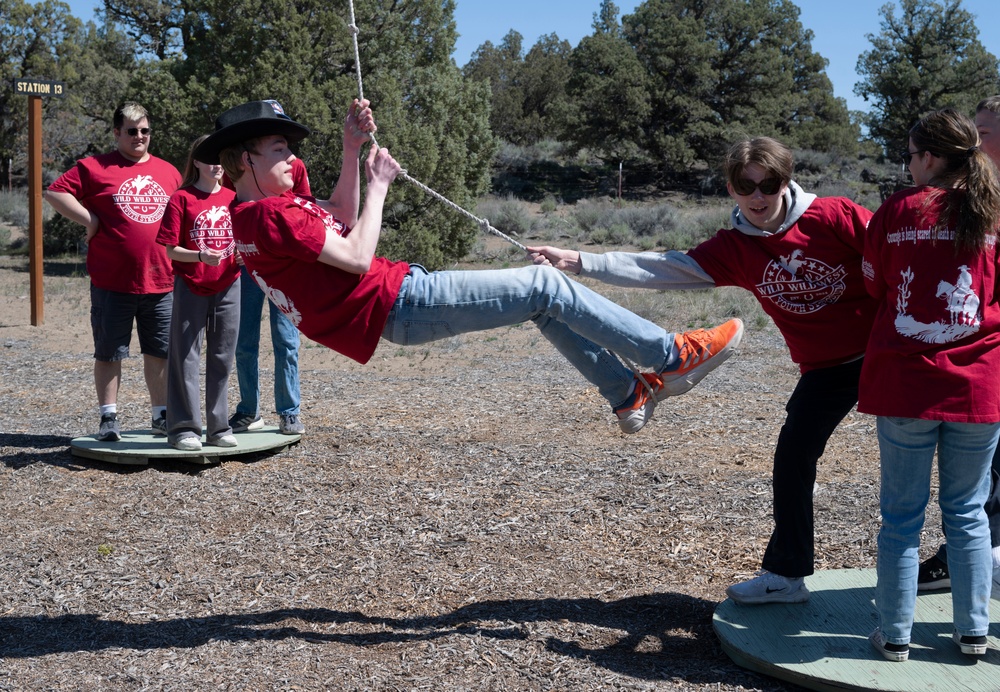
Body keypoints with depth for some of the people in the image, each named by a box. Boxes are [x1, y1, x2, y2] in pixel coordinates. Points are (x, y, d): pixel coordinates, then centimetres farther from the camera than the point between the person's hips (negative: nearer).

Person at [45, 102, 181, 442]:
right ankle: (109, 417, 14)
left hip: (161, 282, 3)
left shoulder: (168, 172, 13)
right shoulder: (95, 167, 1)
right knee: (109, 351, 5)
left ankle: (162, 415, 21)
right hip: (112, 282, -3)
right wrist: (90, 221, -10)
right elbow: (54, 192, -5)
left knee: (161, 351, 10)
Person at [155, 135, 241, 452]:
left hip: (228, 286, 4)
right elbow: (170, 249, -7)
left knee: (222, 358, 8)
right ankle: (183, 428, 7)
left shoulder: (233, 197, 8)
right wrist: (201, 255, -22)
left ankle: (219, 427, 17)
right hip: (190, 287, -4)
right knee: (186, 357, 0)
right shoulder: (181, 199, -4)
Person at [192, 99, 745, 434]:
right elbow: (356, 257, -23)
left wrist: (351, 148, 13)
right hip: (399, 303, -11)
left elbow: (338, 219, 22)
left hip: (398, 299, 11)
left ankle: (628, 395, 18)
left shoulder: (251, 215, 13)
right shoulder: (270, 215, -18)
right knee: (545, 285, -9)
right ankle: (671, 357, 0)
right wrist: (378, 184, -10)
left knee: (543, 302, 15)